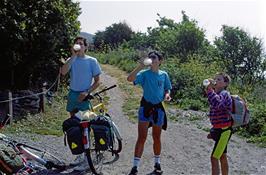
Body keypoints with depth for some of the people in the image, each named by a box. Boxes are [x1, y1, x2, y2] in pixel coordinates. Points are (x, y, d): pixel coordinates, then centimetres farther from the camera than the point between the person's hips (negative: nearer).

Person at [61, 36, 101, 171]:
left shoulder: (91, 61, -3)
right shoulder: (72, 60, 5)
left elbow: (97, 81, -2)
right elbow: (63, 72, -15)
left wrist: (87, 92, -16)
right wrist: (73, 56, -18)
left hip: (84, 96, -5)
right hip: (72, 94, 5)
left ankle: (87, 158, 0)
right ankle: (80, 155, 26)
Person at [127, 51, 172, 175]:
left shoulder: (164, 75, 3)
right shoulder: (144, 73, -8)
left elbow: (167, 89, 13)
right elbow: (130, 79, -24)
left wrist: (167, 95, -10)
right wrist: (140, 66, -32)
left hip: (158, 108, 3)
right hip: (145, 107, -3)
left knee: (157, 137, 14)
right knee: (141, 138, -3)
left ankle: (157, 163, 30)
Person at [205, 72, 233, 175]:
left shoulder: (224, 94, -17)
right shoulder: (218, 94, 12)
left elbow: (217, 104, -42)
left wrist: (210, 90, -41)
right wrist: (213, 131, 21)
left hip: (224, 130, -10)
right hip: (221, 130, 10)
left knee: (214, 158, -8)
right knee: (222, 157, 18)